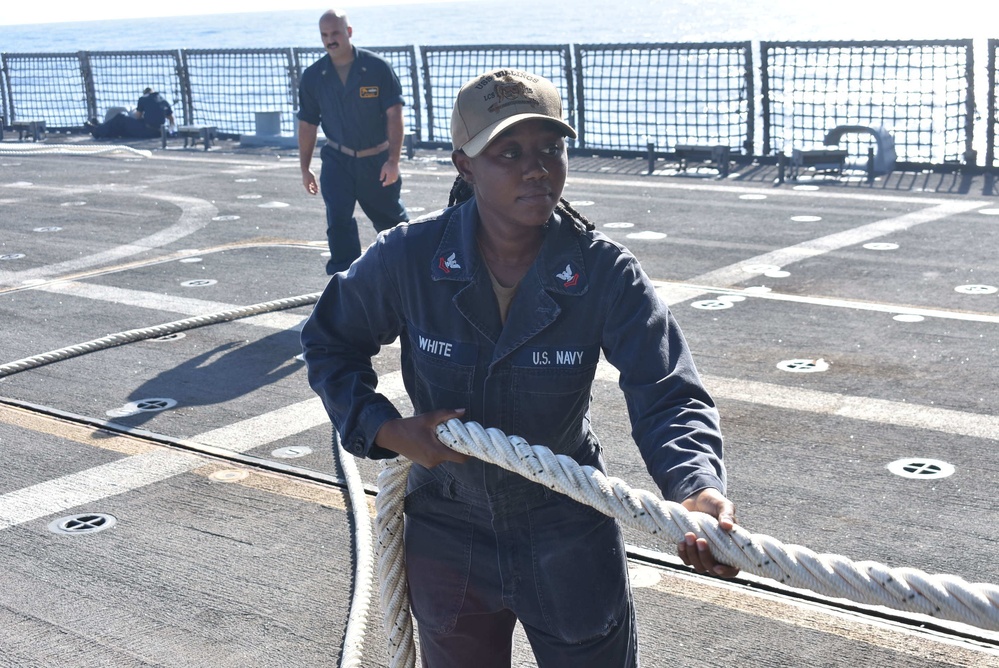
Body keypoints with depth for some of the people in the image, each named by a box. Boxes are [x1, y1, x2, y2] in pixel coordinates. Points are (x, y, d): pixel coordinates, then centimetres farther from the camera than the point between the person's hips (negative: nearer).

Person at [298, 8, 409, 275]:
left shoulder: (377, 67, -11)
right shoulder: (313, 76, -2)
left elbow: (394, 114, -12)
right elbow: (307, 124, 5)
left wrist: (393, 160, -19)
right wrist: (305, 169, 5)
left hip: (377, 160, -1)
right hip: (337, 161, 1)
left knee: (391, 220, 12)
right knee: (338, 220, -14)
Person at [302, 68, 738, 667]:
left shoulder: (606, 273, -19)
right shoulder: (406, 259, -17)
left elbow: (669, 398, -25)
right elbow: (331, 344, -1)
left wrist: (698, 488, -45)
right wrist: (387, 431, -16)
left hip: (570, 537, -1)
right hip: (447, 534, 1)